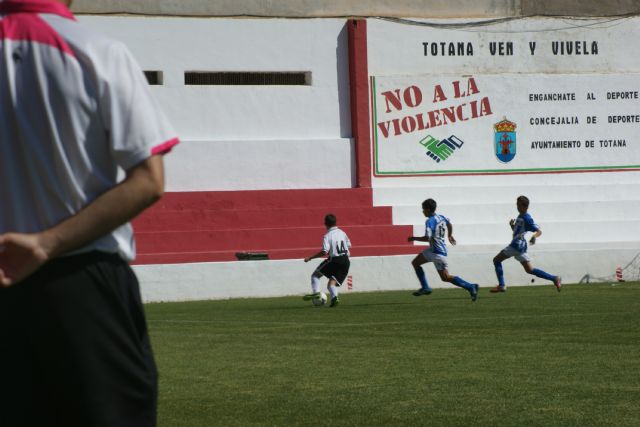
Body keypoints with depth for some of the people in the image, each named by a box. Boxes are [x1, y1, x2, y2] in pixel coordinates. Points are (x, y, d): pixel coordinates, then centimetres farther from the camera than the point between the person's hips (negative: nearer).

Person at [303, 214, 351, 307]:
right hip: (346, 261, 6)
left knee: (316, 274, 11)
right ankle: (334, 297, -18)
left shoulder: (327, 236, -9)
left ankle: (316, 292, -7)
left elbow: (324, 252, -18)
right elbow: (349, 245, 18)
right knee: (332, 283, 9)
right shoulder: (342, 233, 10)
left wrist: (310, 258, -12)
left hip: (334, 260, -6)